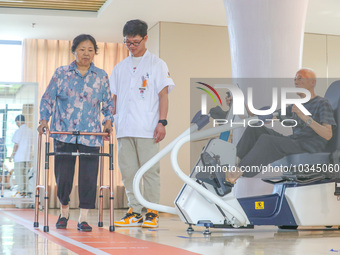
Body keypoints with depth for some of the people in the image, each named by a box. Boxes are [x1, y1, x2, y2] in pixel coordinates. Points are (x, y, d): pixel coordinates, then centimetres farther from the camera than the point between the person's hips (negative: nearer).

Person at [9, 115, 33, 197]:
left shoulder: (18, 131, -10)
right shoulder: (30, 131, 9)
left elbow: (16, 145, -11)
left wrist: (12, 155, -2)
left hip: (19, 157, -6)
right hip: (27, 157, 6)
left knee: (19, 174, -3)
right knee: (25, 174, 10)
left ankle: (21, 192, -5)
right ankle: (25, 192, 11)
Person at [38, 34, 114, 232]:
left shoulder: (101, 76, 9)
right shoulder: (61, 73, 7)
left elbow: (108, 102, 15)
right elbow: (48, 99, 10)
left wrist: (108, 121, 0)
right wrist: (44, 119, -3)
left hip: (91, 134, 1)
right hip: (64, 133, 0)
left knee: (89, 176, -5)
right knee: (63, 176, 1)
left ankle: (83, 218, 4)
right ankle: (64, 211, 25)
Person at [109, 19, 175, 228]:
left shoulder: (157, 64, 5)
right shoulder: (120, 68, 18)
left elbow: (163, 95, -1)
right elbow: (113, 97, 20)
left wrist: (162, 122, -11)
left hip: (147, 129, -4)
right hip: (124, 128, 5)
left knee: (150, 171, -5)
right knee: (128, 171, 4)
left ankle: (152, 214, 1)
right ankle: (135, 212, 11)